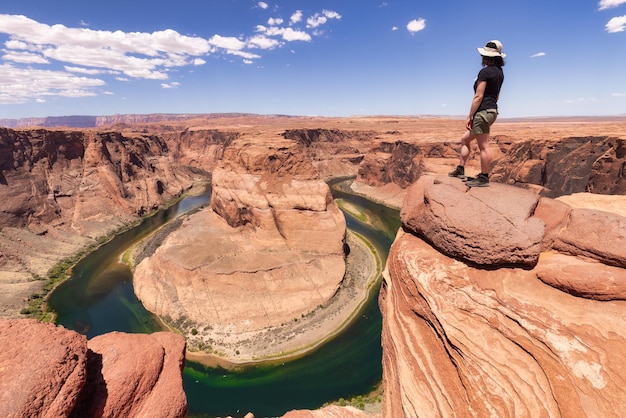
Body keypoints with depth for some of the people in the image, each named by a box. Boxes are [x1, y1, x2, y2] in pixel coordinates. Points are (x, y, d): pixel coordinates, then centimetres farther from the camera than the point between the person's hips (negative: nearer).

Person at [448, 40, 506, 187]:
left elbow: (478, 96, -17)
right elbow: (496, 96, 20)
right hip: (492, 111, 10)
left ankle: (483, 178, 0)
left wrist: (469, 116, -14)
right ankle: (460, 170, 20)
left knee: (483, 146, -6)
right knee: (465, 139, 18)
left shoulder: (484, 72, -12)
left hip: (483, 112, -10)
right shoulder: (499, 72, 16)